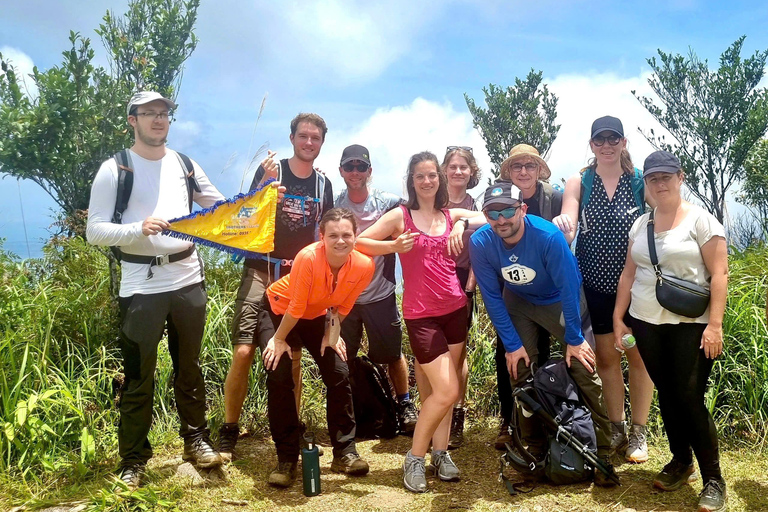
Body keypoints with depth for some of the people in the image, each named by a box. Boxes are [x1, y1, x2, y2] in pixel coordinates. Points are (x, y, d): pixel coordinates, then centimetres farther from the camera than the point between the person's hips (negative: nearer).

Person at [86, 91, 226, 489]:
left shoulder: (184, 165, 10)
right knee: (139, 377, 3)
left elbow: (220, 206, 18)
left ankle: (195, 438, 30)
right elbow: (94, 231, -8)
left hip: (188, 280, 4)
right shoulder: (114, 169, -3)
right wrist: (139, 229, -24)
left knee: (189, 367, 15)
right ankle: (133, 460, 18)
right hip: (141, 286, -4)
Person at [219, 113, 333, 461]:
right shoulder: (271, 169, 0)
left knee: (293, 356, 4)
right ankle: (228, 433, 4)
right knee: (243, 352, -11)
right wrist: (265, 183, -22)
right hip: (261, 272, -3)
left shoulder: (323, 184, 11)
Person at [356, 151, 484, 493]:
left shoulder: (452, 215, 10)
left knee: (436, 389, 10)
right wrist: (394, 246, -19)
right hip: (421, 314, -4)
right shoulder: (400, 215, -1)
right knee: (447, 392, -9)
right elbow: (360, 242, -4)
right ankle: (414, 459, 9)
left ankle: (441, 452, 24)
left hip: (454, 308, 4)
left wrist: (465, 223, -7)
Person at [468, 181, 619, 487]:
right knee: (519, 373, -1)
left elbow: (569, 286, -23)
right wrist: (511, 344, -12)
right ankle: (534, 450, 16)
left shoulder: (548, 236, -32)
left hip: (560, 300, -2)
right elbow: (492, 297, -13)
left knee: (585, 371, -11)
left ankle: (601, 454, 2)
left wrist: (574, 338, -18)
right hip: (518, 303, 3)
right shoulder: (480, 243, -23)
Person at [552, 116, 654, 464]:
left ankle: (638, 433, 22)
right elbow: (567, 229, -11)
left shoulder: (641, 181, -2)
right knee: (606, 357, 11)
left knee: (637, 356, 7)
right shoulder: (579, 183, 0)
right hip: (595, 285, 1)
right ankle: (616, 430, 26)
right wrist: (562, 224, -35)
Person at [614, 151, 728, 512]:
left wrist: (715, 324, -16)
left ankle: (713, 480, 8)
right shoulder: (640, 224, 10)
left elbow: (719, 274, -9)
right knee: (666, 395, 11)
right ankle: (681, 462, 28)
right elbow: (629, 273, 13)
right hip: (646, 323, 5)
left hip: (690, 325, -5)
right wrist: (618, 317, 8)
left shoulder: (701, 220, -5)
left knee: (690, 398, -6)